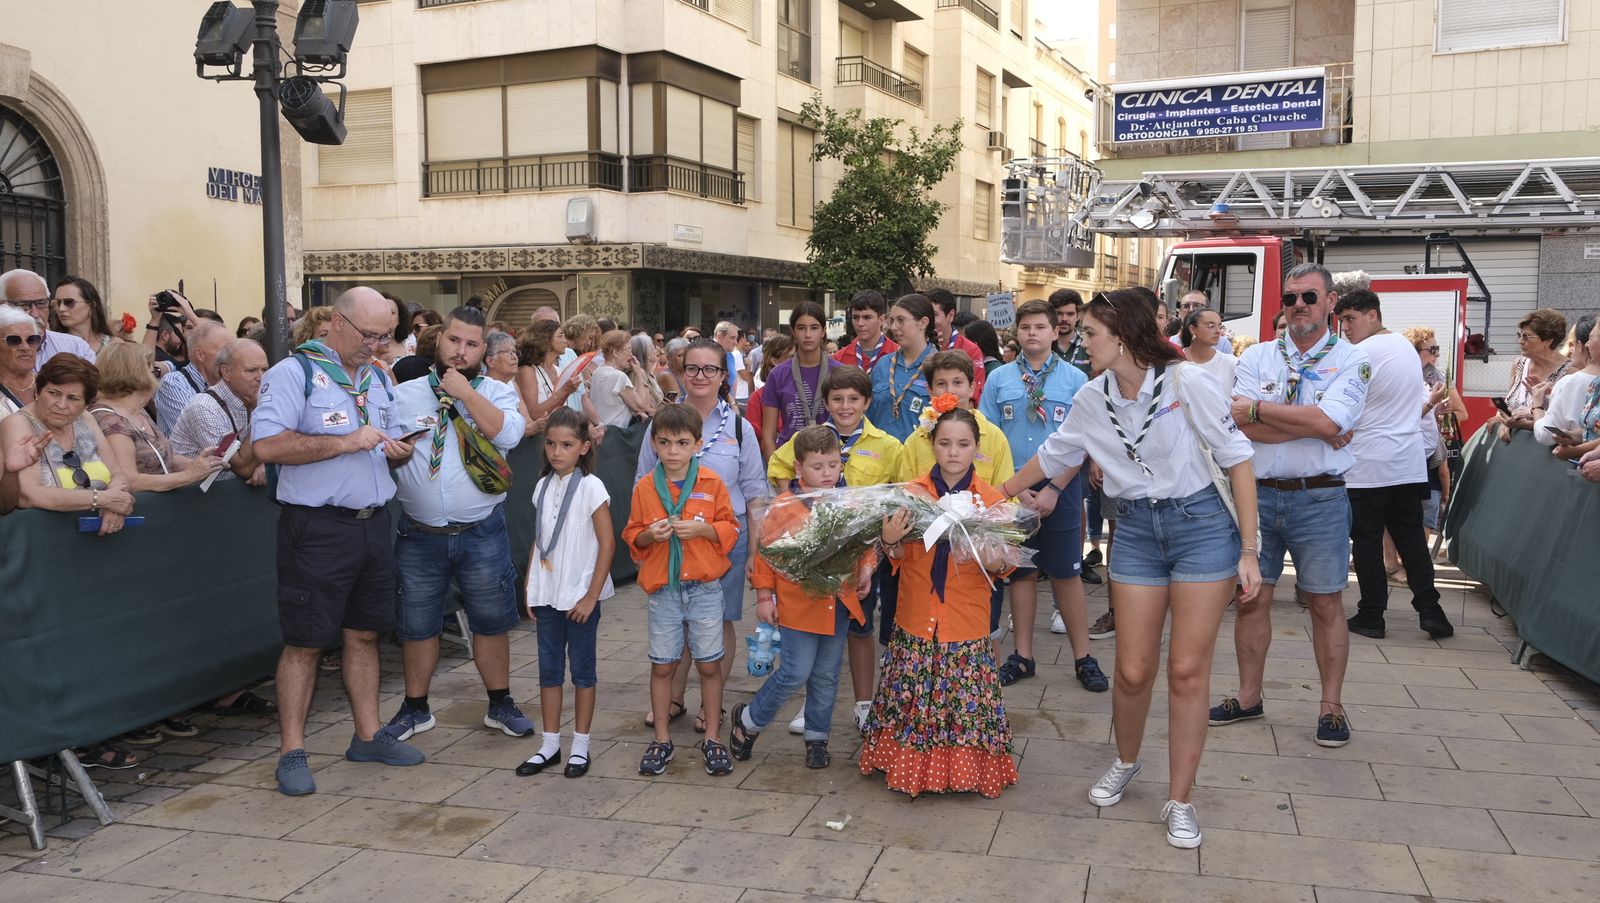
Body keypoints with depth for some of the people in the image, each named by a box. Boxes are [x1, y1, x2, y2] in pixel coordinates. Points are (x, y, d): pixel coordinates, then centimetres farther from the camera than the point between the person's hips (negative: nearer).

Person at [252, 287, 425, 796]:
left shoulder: (378, 380, 14)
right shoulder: (294, 373, -9)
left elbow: (394, 439, 24)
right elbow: (267, 445, -20)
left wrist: (398, 449, 0)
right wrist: (347, 442, -21)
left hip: (373, 522, 7)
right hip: (317, 527, -7)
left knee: (364, 634, 14)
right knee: (304, 641, 0)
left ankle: (368, 736, 25)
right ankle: (292, 752, 9)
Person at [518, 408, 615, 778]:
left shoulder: (590, 487, -11)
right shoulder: (543, 487, 7)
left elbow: (607, 543, -13)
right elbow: (538, 541, 13)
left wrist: (591, 596, -14)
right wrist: (529, 587, 8)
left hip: (580, 596, -5)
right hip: (547, 595, 6)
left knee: (582, 669, 6)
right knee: (549, 669, 11)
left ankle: (580, 747, 15)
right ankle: (550, 745, 21)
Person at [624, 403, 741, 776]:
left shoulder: (712, 483, -3)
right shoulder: (645, 487, 0)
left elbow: (731, 529, 1)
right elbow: (632, 537, 7)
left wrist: (702, 529, -16)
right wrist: (650, 534, -14)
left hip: (705, 587, -1)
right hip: (663, 589, 1)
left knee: (709, 664, 6)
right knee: (662, 665, 8)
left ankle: (711, 739, 19)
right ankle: (662, 740, 22)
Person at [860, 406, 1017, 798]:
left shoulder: (993, 499, 1)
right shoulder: (911, 493, 2)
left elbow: (1004, 564, 2)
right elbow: (901, 557, 2)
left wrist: (994, 562, -20)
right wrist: (890, 541, -19)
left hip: (967, 624, 0)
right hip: (916, 621, 1)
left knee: (966, 700, 1)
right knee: (911, 696, 4)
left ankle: (964, 767, 19)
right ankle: (909, 765, 21)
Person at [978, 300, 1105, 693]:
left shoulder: (1074, 379, 0)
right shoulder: (999, 379, 5)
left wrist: (1054, 489, -12)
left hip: (1059, 487, -2)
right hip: (1011, 488, 2)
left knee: (1066, 573, 2)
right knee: (1021, 571, 9)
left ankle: (1083, 658, 12)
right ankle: (1023, 657, 19)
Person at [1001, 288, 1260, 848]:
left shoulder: (1187, 382, -13)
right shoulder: (1092, 398, 2)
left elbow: (1237, 459, -10)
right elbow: (1053, 455, 17)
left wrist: (1250, 549, -11)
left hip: (1201, 523, -3)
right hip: (1136, 529, 4)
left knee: (1187, 671, -1)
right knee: (1133, 671, 3)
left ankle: (1180, 802, 13)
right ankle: (1125, 764, 33)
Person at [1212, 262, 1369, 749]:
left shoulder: (1352, 360, 0)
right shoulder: (1257, 357, 6)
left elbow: (1328, 421, -18)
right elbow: (1241, 426, -8)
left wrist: (1258, 408, -10)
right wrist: (1314, 427, -13)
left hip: (1319, 498, -2)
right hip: (1257, 493, 3)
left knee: (1326, 603, 5)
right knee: (1252, 598, 8)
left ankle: (1331, 706, 18)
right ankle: (1248, 697, 22)